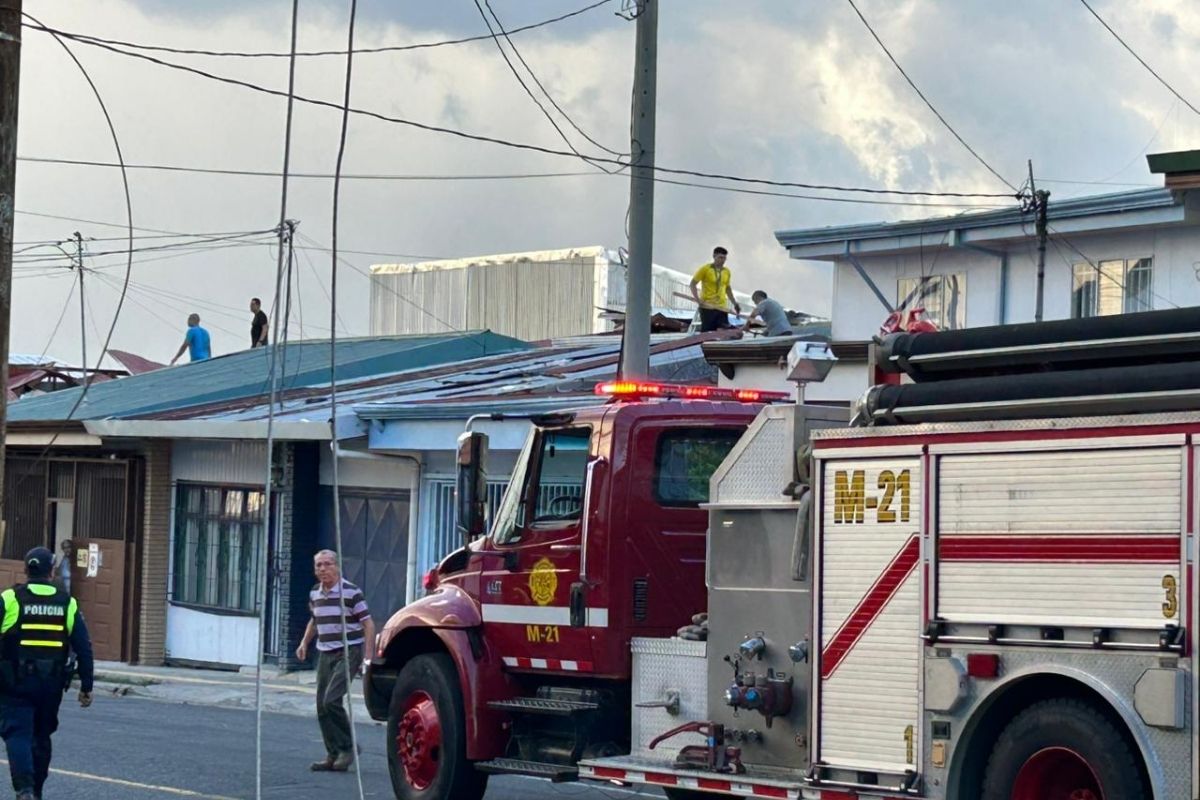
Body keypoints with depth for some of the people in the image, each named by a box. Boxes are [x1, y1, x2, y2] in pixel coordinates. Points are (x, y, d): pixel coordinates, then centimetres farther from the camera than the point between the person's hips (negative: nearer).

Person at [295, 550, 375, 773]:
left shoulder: (351, 592, -10)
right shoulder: (314, 594, 10)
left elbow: (368, 624, -9)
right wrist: (305, 642, 16)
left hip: (349, 652, -7)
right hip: (325, 654, 7)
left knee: (331, 700, -20)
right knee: (322, 706, 3)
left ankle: (348, 747, -6)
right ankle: (334, 755, 11)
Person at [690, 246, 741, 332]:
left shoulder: (727, 271, 11)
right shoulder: (705, 269, -4)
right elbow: (692, 284, -2)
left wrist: (734, 303, 17)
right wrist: (697, 299, -16)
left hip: (722, 308, 5)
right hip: (707, 307, -5)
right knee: (705, 333, -2)